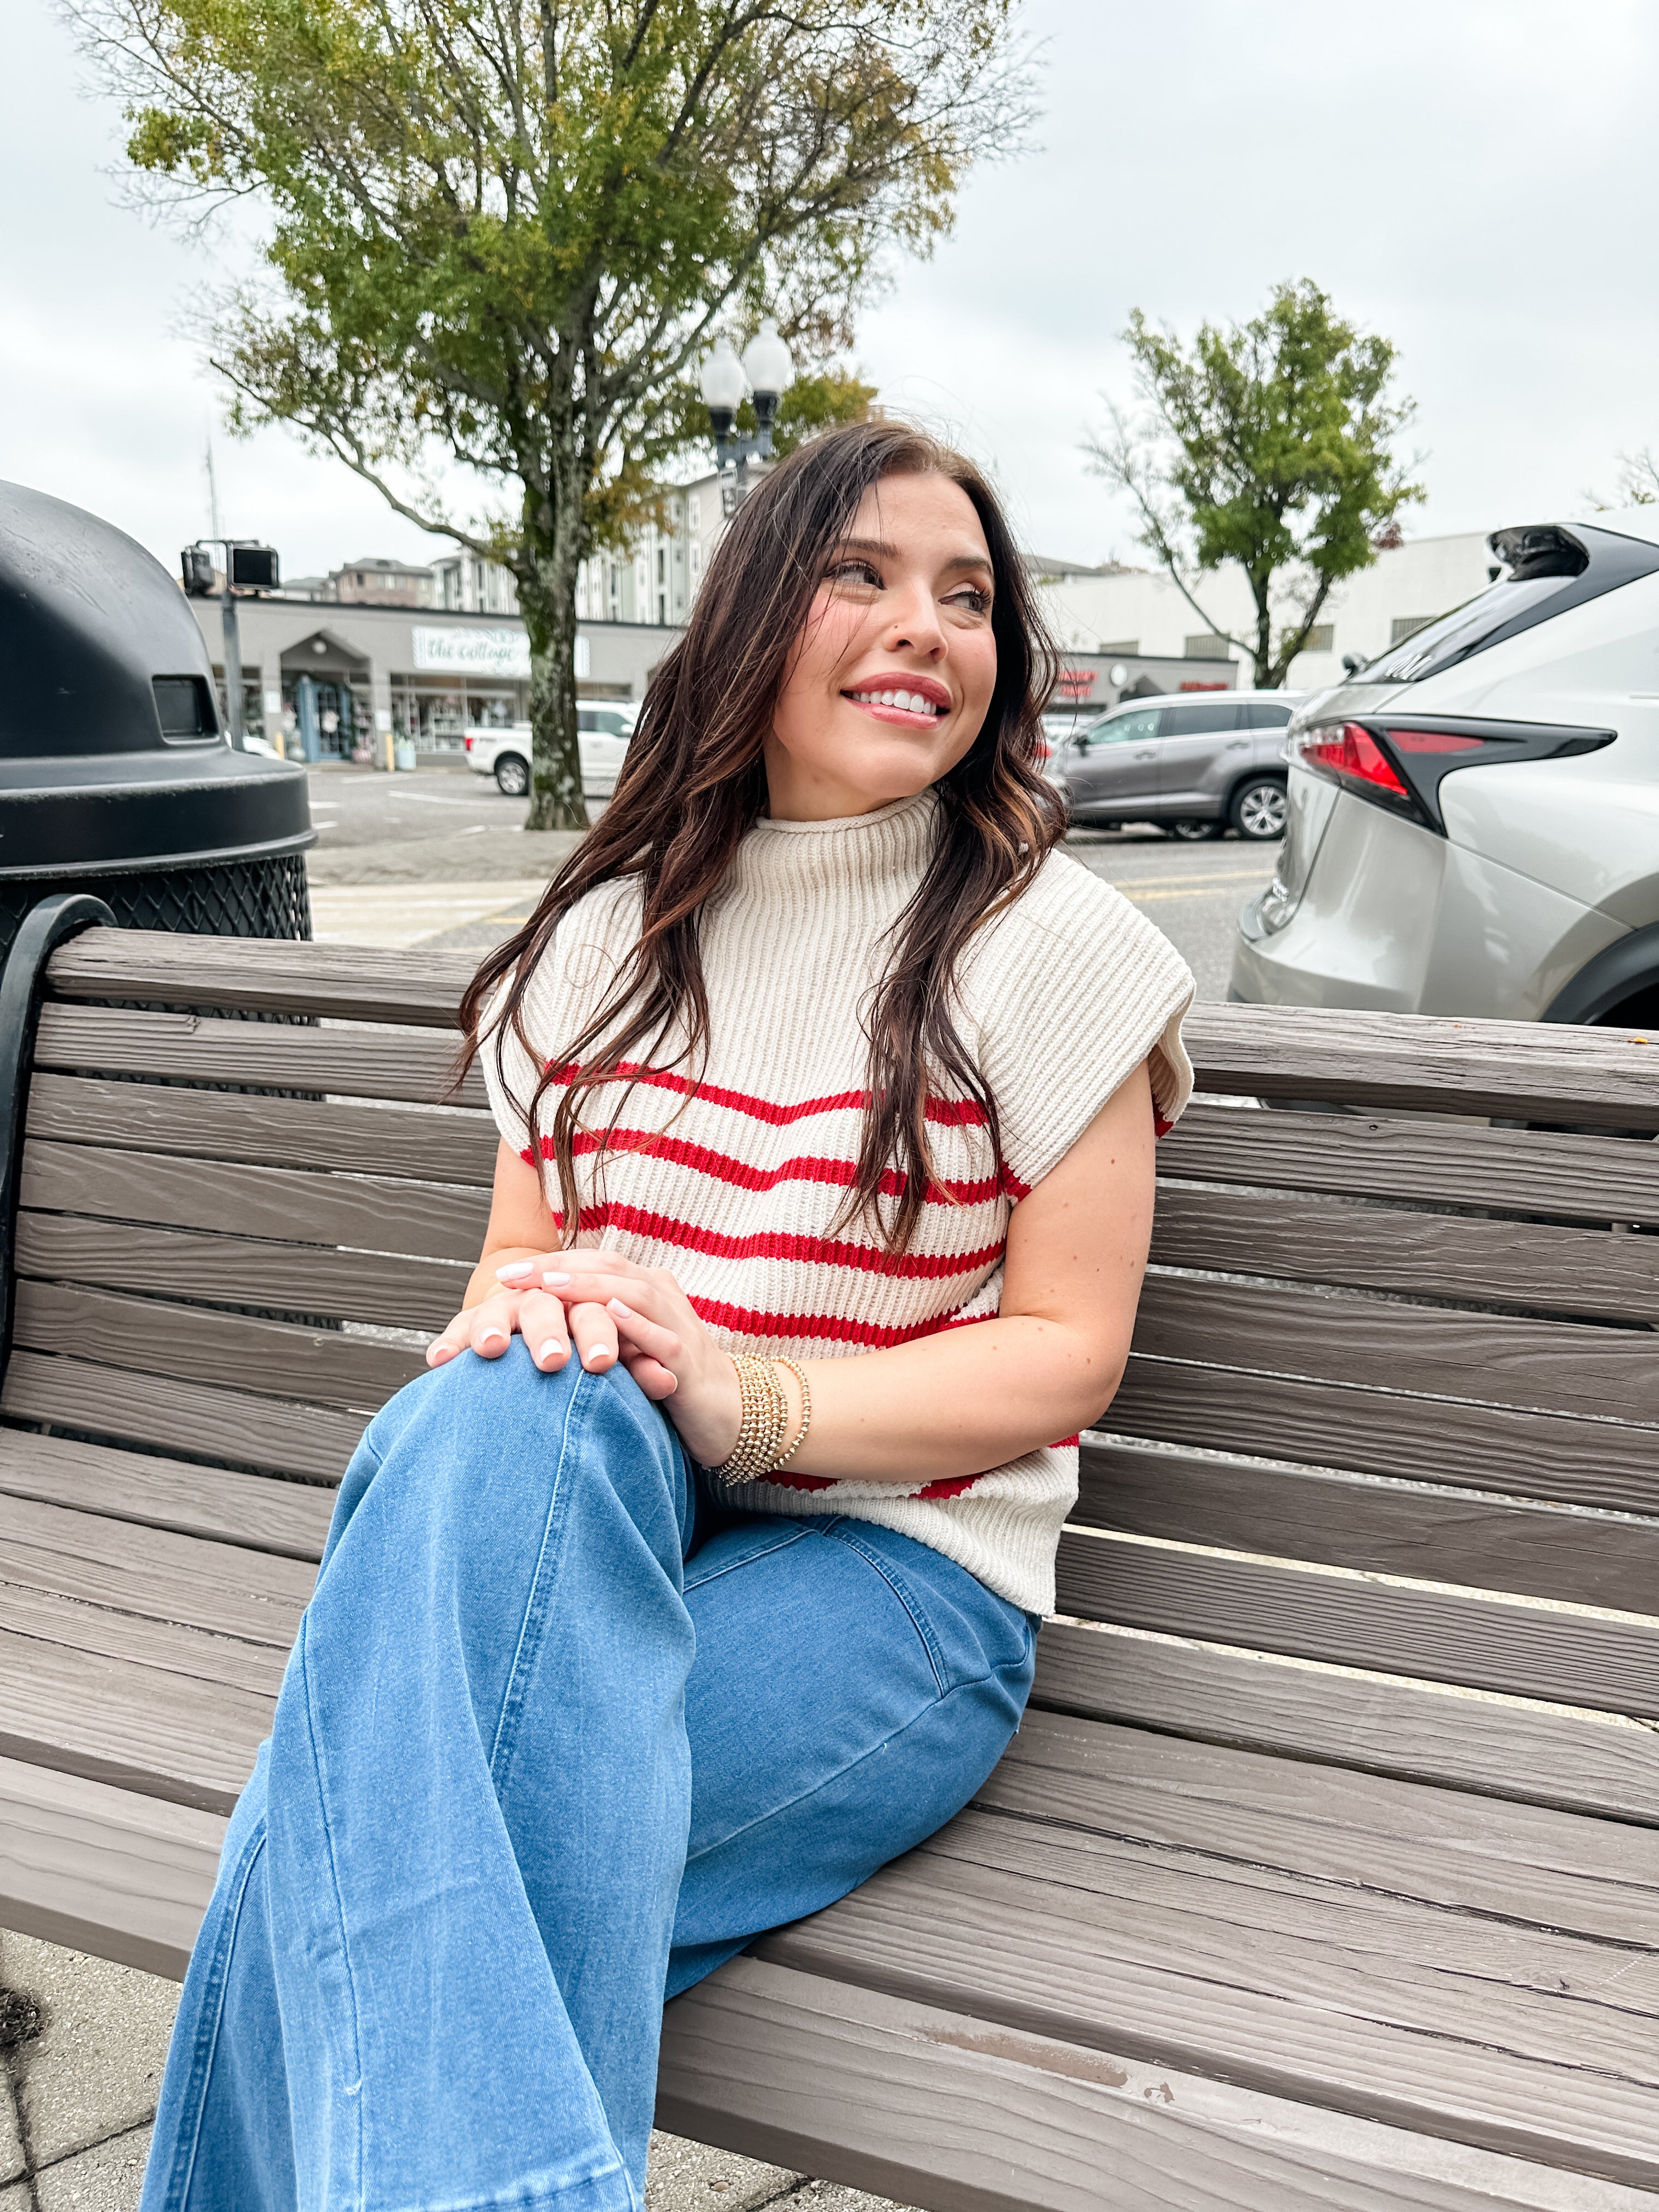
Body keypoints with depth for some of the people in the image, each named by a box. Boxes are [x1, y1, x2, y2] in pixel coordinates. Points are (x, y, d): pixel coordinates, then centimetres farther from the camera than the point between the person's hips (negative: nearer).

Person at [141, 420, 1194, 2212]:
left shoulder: (1047, 944, -1)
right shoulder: (608, 937, 11)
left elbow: (1067, 1346, -4)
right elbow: (521, 1253, 14)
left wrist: (745, 1397, -20)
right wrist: (521, 1324, -13)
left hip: (891, 1576, -3)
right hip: (572, 1525, 4)